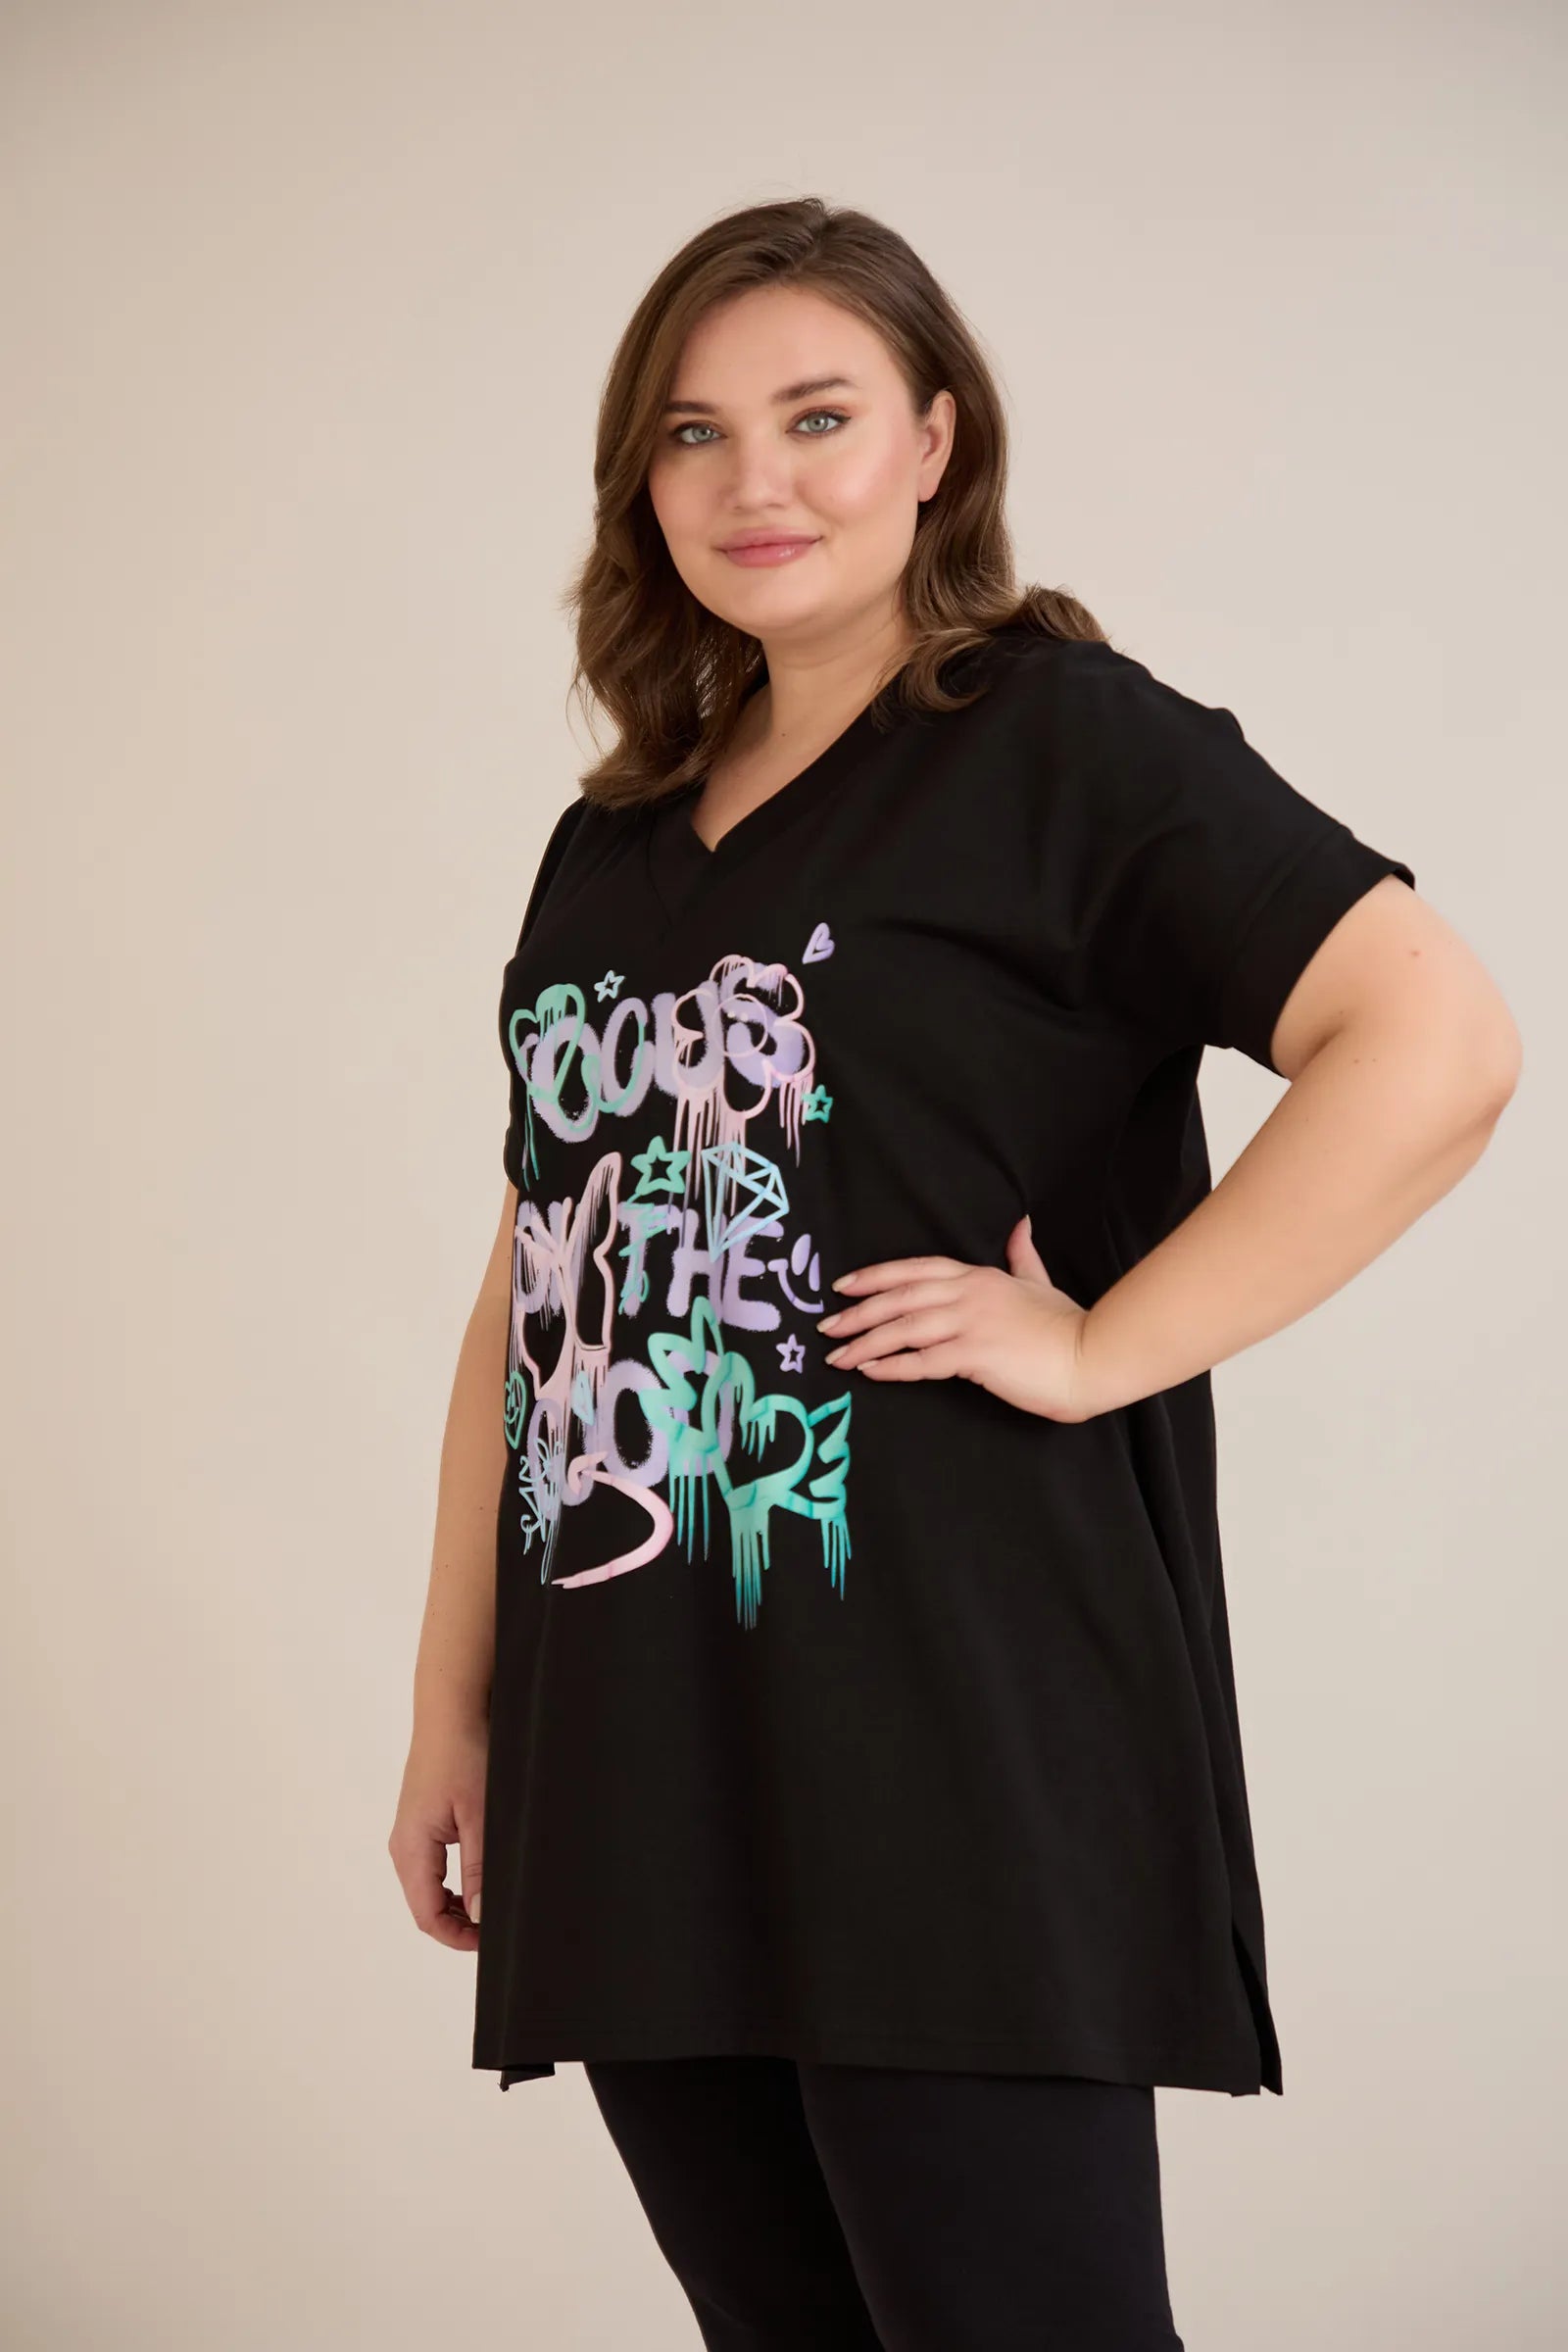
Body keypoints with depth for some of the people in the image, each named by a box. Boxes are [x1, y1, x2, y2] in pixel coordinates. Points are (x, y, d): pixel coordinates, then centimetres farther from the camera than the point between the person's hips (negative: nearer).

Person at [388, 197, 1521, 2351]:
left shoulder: (1055, 739, -4)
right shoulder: (613, 840, 17)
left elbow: (1436, 1043, -16)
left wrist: (1091, 1347, -15)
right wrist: (456, 1697, 16)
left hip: (943, 1745, -6)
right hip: (638, 1764, 7)